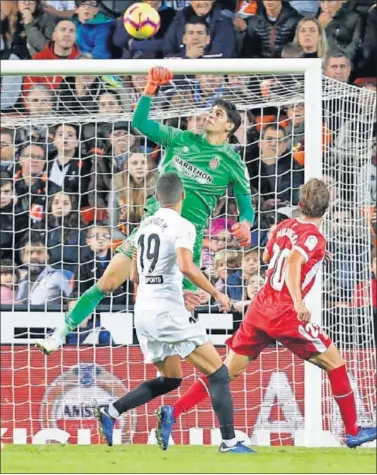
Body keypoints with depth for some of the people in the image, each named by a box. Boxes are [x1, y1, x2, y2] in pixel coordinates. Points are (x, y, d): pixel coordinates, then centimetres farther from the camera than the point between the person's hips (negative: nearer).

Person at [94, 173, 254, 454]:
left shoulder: (145, 227, 14)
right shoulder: (182, 227, -9)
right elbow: (186, 266, -25)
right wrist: (217, 294, -17)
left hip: (143, 313, 8)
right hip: (168, 312, -8)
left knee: (171, 379, 21)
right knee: (218, 372, -2)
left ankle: (110, 412, 9)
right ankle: (229, 441, -9)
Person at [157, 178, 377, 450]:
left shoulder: (284, 227, 11)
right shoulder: (314, 237, -11)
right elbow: (294, 261, -31)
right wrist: (298, 302, -44)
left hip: (260, 309, 7)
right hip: (286, 315, -7)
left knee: (228, 371, 9)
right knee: (334, 362, 8)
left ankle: (174, 412, -5)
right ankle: (353, 432, 12)